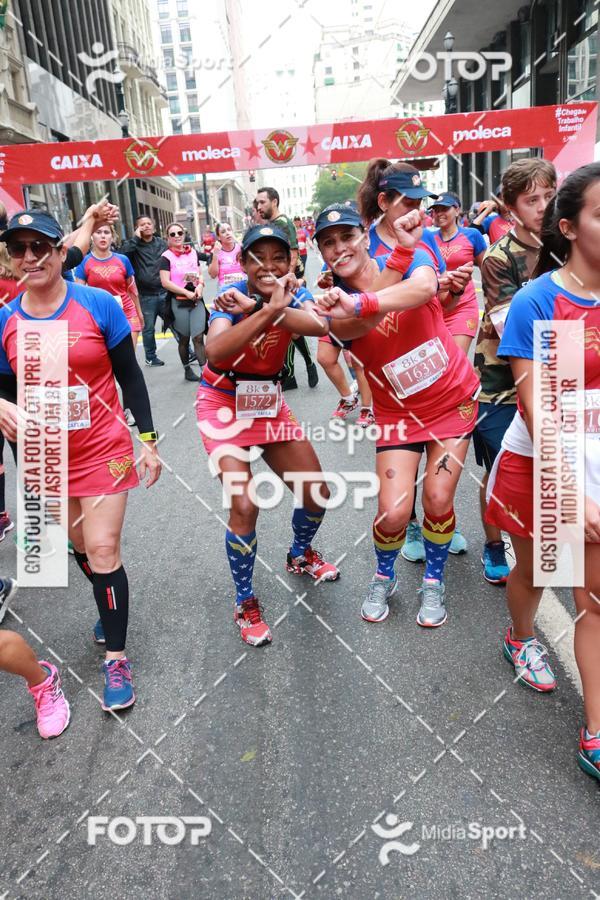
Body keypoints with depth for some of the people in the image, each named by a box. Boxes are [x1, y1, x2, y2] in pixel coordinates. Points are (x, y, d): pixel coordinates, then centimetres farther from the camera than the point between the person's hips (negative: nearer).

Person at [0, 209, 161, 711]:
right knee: (81, 548, 16)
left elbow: (130, 377, -5)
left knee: (103, 550, -7)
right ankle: (111, 607, 44)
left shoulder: (98, 304, -9)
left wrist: (149, 440, -6)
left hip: (103, 448, -3)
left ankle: (116, 658, 9)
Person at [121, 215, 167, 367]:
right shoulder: (134, 245, -1)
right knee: (148, 328, 9)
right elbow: (123, 253, -22)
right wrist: (136, 238, -17)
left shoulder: (162, 243, 9)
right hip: (146, 296, -2)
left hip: (164, 292, 2)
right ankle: (150, 358, 22)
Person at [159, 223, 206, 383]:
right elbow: (165, 282, -12)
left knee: (198, 337, -7)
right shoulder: (166, 257, -4)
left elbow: (200, 274, 16)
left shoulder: (193, 252, 9)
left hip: (197, 301, 2)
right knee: (184, 339, 8)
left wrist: (200, 286, -6)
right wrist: (187, 292, -16)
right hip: (179, 303, -2)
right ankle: (187, 370, 24)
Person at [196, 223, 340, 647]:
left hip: (270, 402, 5)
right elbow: (214, 351, -42)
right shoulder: (232, 296, -20)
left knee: (317, 494, 7)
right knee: (245, 506, -18)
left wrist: (254, 307, -39)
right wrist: (268, 309, -47)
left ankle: (300, 555, 41)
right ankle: (246, 604, 7)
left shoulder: (293, 292, -8)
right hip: (224, 404, -5)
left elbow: (318, 325, -33)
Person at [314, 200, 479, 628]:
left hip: (455, 399, 0)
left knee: (438, 500, -6)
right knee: (393, 512, -10)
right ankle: (384, 577, 24)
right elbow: (356, 325, -36)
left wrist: (358, 303, -52)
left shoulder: (414, 257, -12)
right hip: (399, 413, 0)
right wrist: (402, 249, -39)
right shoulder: (335, 305, -12)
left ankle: (434, 581, 24)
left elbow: (423, 288, -37)